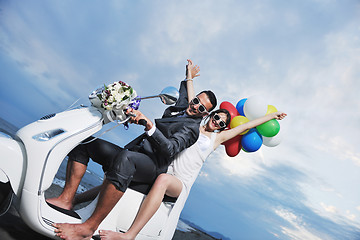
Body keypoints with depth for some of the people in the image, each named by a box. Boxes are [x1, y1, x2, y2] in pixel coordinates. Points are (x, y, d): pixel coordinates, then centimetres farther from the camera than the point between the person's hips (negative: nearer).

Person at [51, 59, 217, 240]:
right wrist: (189, 77, 54)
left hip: (152, 166, -10)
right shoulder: (179, 108, 22)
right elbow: (184, 96, 49)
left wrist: (150, 126, -36)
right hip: (132, 153, 10)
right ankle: (66, 199, -11)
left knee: (124, 159, -45)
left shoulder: (192, 127, -6)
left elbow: (170, 149, -24)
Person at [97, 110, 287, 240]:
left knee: (162, 180, -38)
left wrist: (270, 116, 30)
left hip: (181, 183, -4)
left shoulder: (217, 138, 20)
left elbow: (245, 126, 24)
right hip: (166, 167, 4)